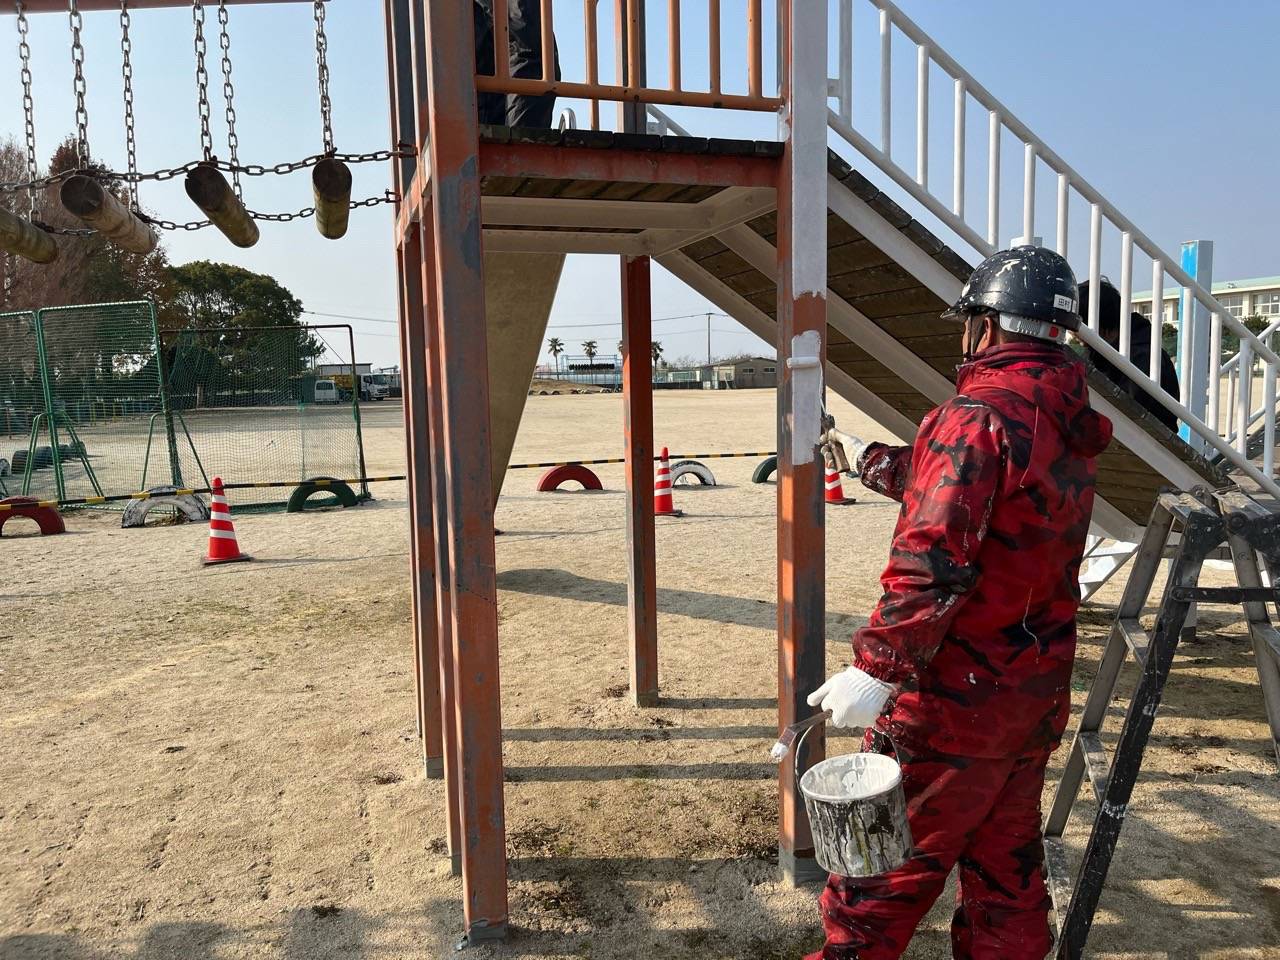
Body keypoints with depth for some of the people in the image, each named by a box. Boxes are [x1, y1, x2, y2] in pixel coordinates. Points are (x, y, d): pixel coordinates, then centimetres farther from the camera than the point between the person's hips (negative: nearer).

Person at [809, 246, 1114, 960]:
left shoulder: (978, 414, -19)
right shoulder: (1072, 424, 9)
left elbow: (933, 559, -27)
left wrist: (876, 669, -25)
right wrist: (872, 459, 30)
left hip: (957, 698, -8)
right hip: (1039, 697, 9)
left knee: (883, 863, 6)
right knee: (1007, 865, 21)